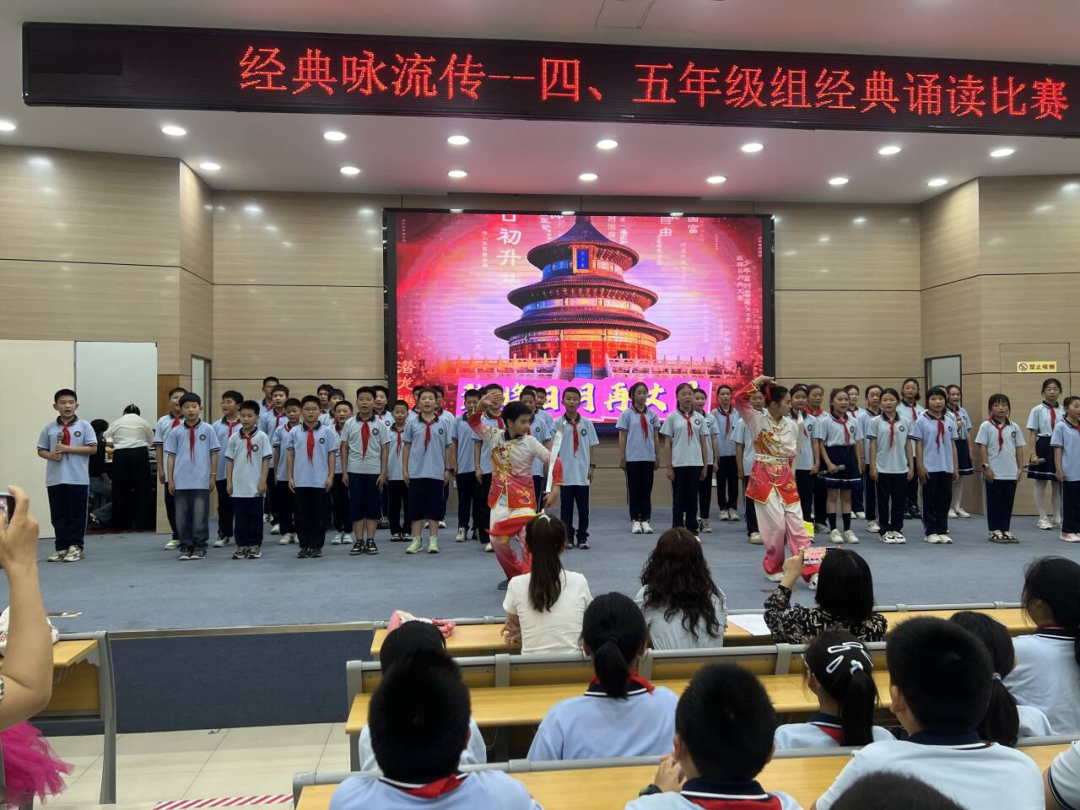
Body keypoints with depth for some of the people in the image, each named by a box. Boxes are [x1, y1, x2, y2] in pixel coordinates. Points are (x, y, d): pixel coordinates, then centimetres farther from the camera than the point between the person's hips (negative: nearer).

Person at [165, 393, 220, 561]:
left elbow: (214, 453, 4)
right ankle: (185, 547, 16)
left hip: (201, 481, -2)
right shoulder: (176, 432, 4)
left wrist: (213, 476, 1)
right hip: (181, 481, 2)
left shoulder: (208, 429, 1)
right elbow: (171, 456, 6)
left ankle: (199, 547, 12)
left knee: (200, 516, 2)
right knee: (182, 516, 7)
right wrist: (170, 479, 3)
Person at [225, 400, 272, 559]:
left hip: (255, 486, -2)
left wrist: (263, 481, -8)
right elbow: (229, 460, 8)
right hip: (238, 485, 2)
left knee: (255, 516, 5)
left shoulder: (261, 437, -4)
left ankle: (255, 546, 14)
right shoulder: (234, 437, 4)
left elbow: (266, 460, -4)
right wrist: (229, 482, 3)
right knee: (240, 516, 7)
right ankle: (241, 545, 16)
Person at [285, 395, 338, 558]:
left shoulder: (327, 431, 1)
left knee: (319, 516, 6)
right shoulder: (294, 432, 4)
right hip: (300, 481, 1)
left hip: (320, 481, -1)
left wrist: (330, 476, -5)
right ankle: (304, 546, 15)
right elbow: (290, 455, 6)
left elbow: (332, 455, 1)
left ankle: (317, 546, 15)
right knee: (302, 516, 6)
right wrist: (290, 477, 2)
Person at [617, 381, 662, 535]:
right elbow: (622, 437, -1)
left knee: (647, 490, 6)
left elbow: (656, 437, 10)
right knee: (634, 490, 3)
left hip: (648, 458, 3)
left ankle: (645, 520, 12)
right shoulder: (627, 414, -1)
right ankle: (635, 521, 10)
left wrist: (658, 456, 7)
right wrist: (622, 458, -4)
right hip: (632, 458, -3)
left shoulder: (652, 414, 7)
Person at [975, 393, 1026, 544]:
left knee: (1008, 503, 9)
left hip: (1011, 473, 4)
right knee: (994, 502, 3)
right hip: (994, 473, -4)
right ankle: (995, 531, 10)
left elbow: (1019, 449, 10)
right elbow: (982, 448, -6)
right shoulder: (986, 426, -4)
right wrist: (986, 467, -12)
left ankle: (1006, 531, 18)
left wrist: (1020, 468, 4)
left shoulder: (1014, 427, 8)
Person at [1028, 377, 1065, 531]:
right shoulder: (1037, 410, -4)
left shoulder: (1063, 411, 5)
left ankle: (1057, 518, 18)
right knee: (1041, 484, 3)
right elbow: (1033, 433, -5)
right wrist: (1033, 453, -11)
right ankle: (1043, 519, 11)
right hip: (1043, 447, -3)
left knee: (1058, 484, 9)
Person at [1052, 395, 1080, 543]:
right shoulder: (1061, 427, -6)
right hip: (1068, 473, -5)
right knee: (1068, 503, 3)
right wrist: (1059, 470, -12)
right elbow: (1057, 449, -7)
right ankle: (1067, 531, 10)